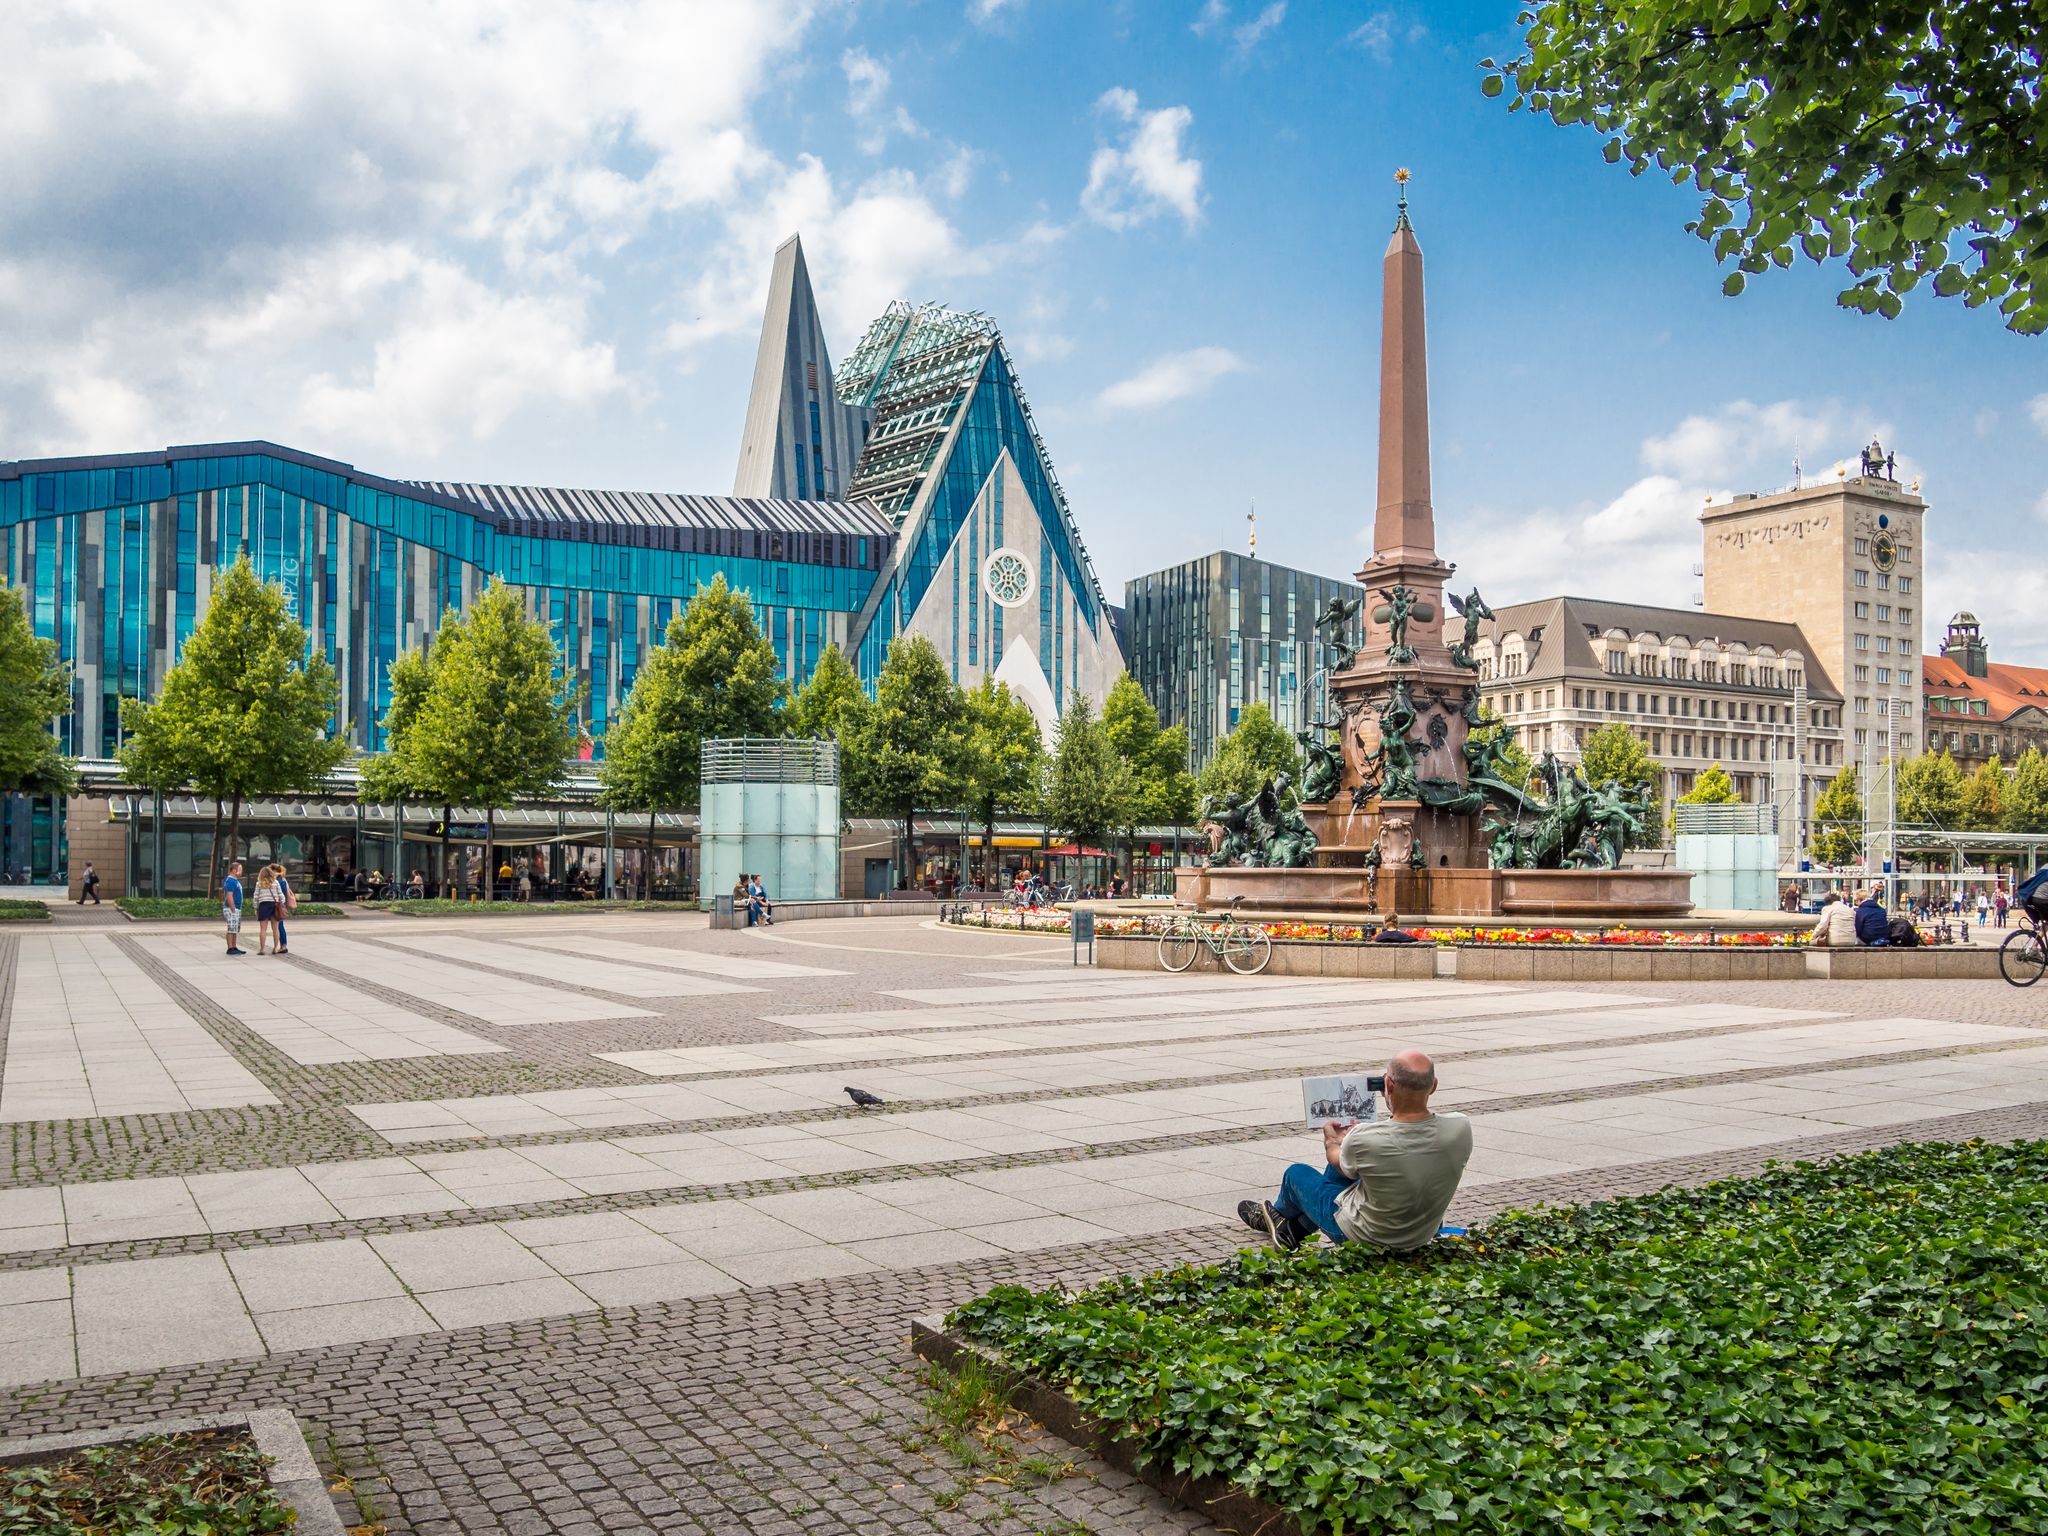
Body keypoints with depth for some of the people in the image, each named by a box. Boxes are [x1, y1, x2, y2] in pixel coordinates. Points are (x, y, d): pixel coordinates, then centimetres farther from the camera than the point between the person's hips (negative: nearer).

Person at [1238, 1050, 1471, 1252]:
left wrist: (1331, 1142, 17)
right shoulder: (1461, 1129, -23)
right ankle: (1296, 1230, 42)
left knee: (1297, 1173, 21)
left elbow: (1341, 1164, -7)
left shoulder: (1363, 1138, -33)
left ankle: (1279, 1213, 54)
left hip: (1369, 1237, -4)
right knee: (1339, 1164, 25)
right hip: (1424, 1236, 4)